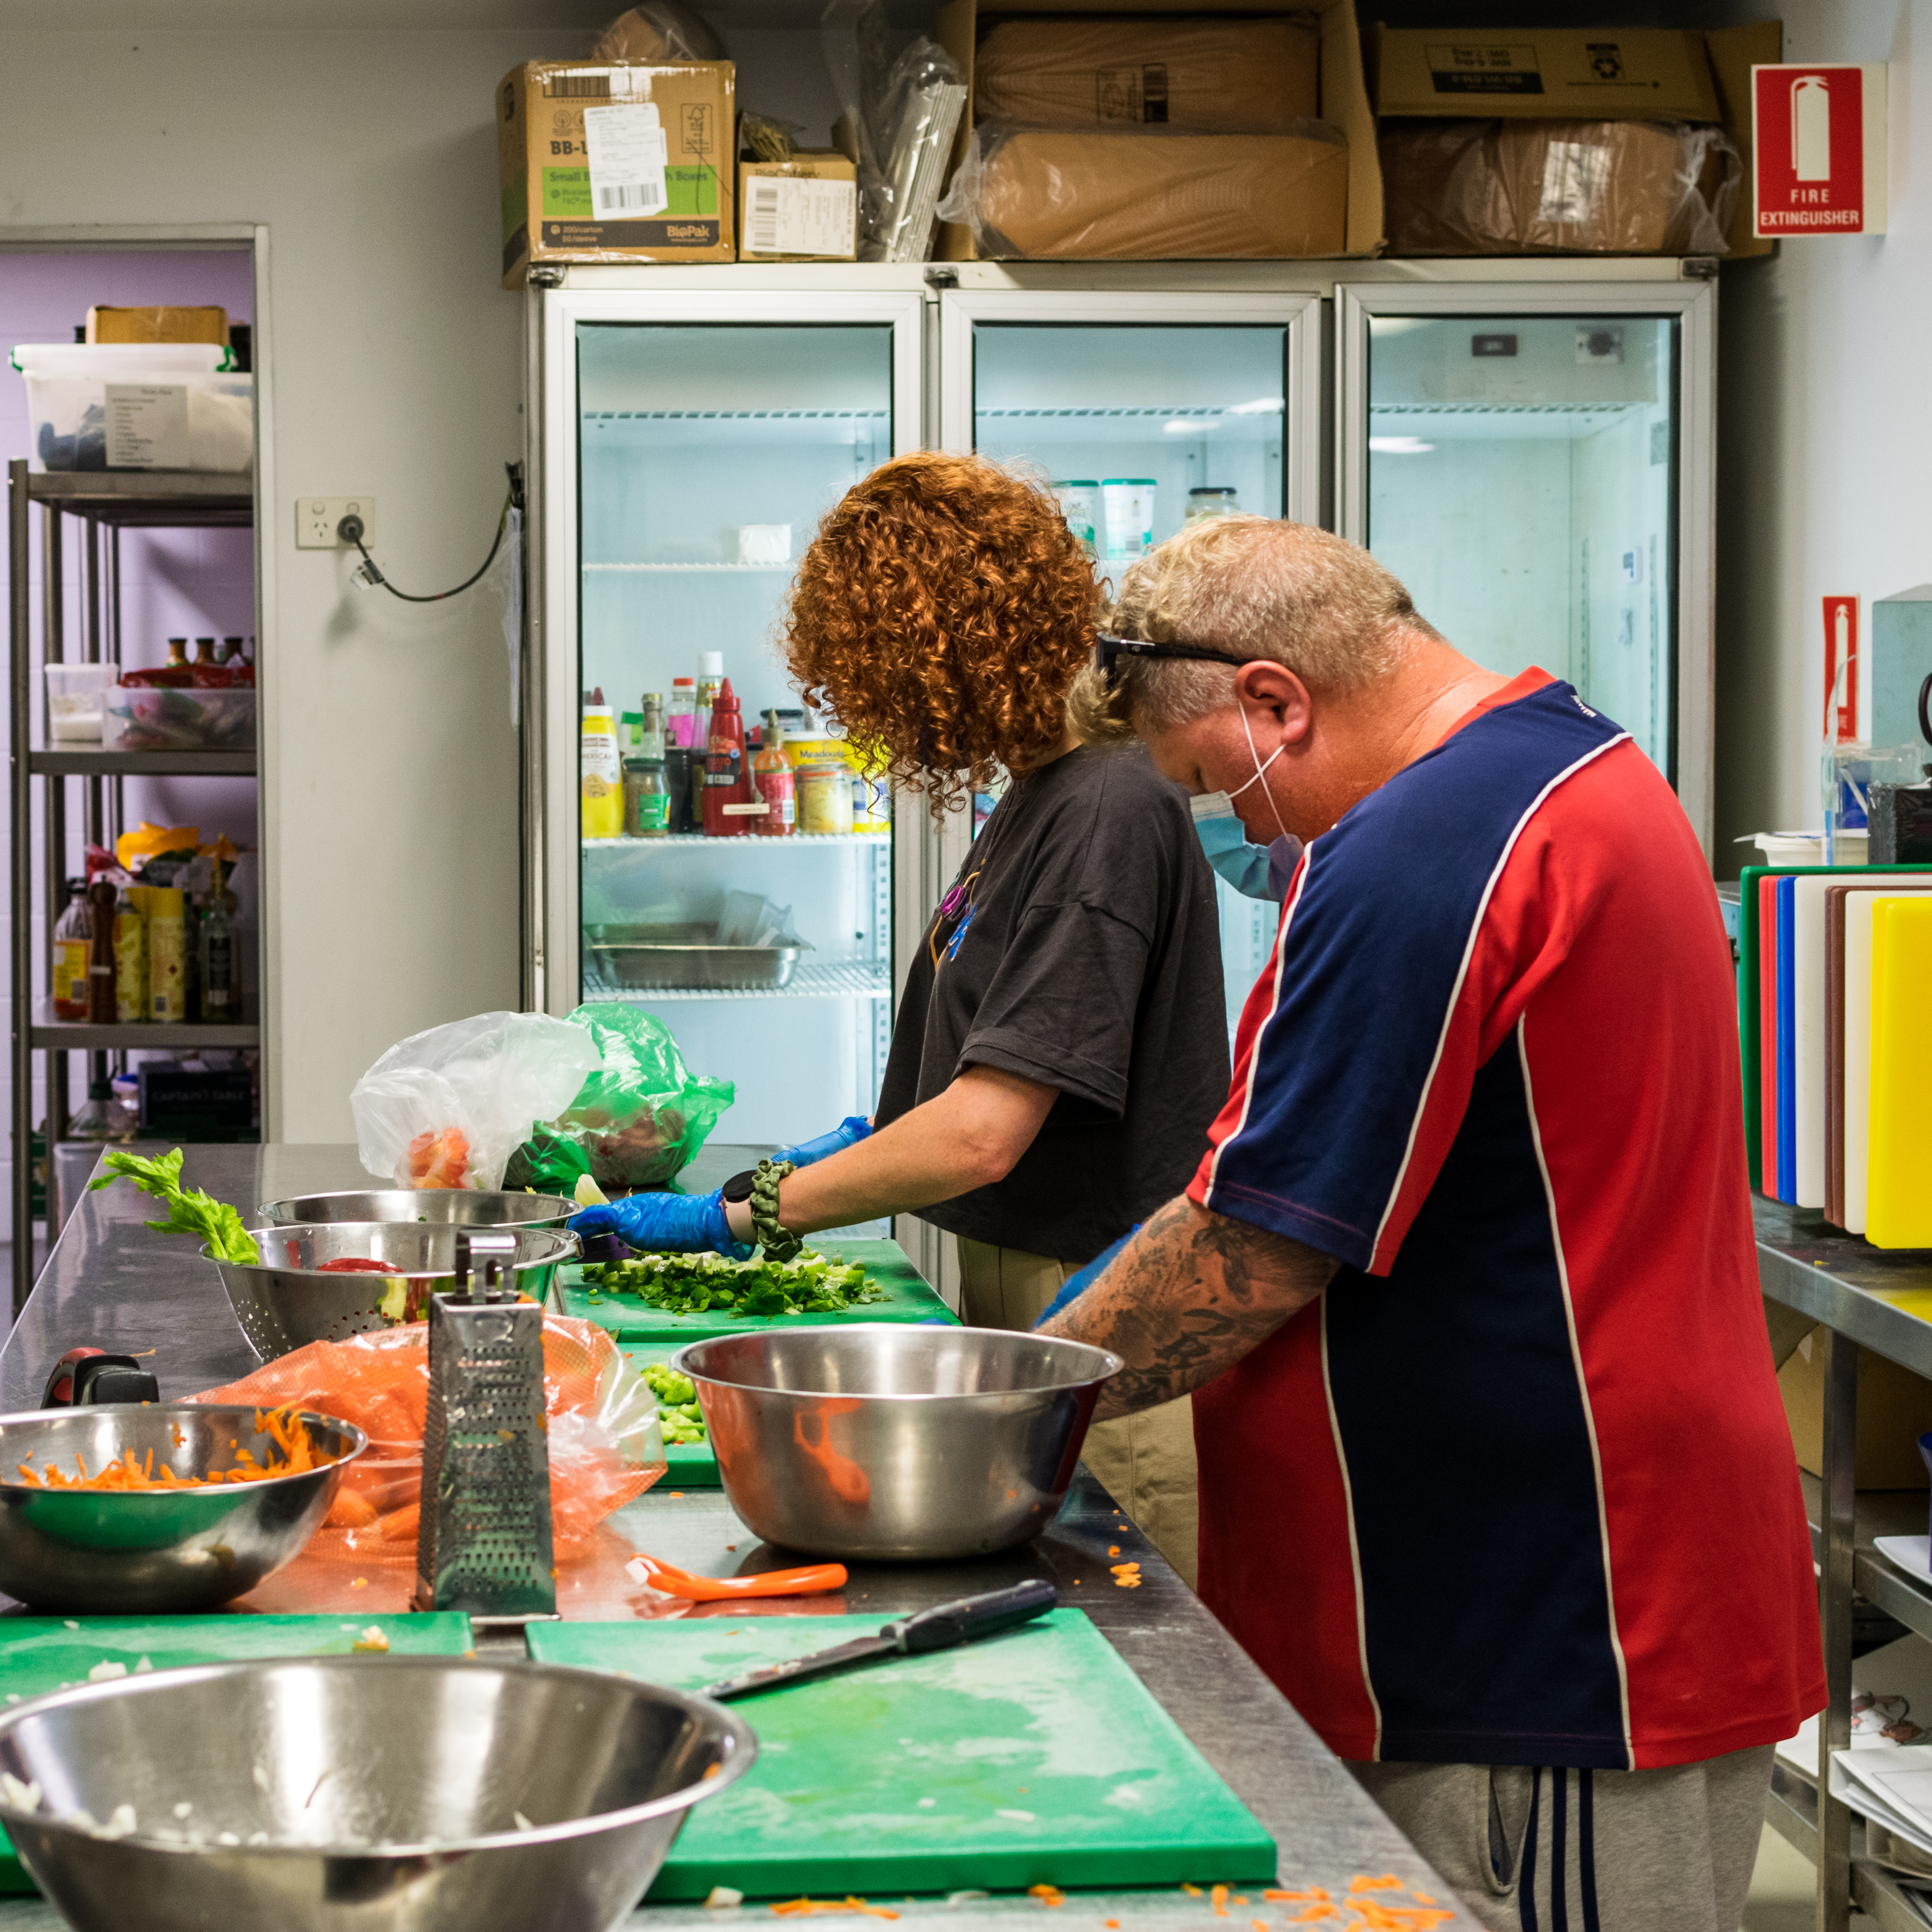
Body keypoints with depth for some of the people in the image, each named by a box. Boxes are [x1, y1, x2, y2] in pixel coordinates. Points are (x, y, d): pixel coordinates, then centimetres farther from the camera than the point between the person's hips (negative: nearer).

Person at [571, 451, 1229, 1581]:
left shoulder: (1108, 813, -19)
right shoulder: (1037, 800, 12)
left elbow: (983, 1135, -23)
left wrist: (743, 1212, -15)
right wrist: (860, 1144, 16)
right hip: (1023, 1305, 9)